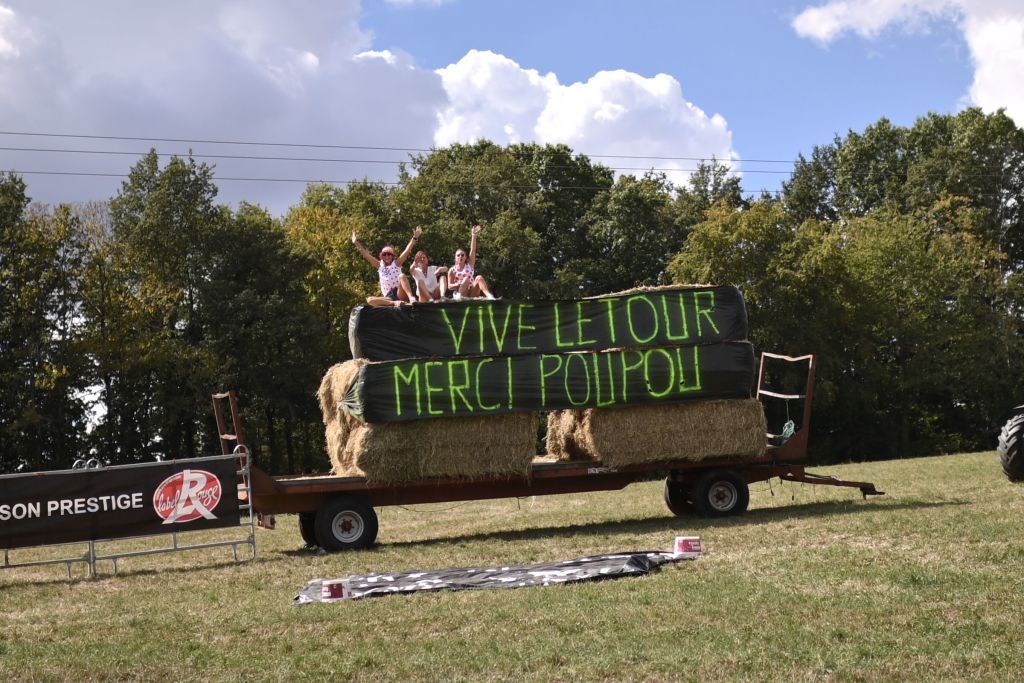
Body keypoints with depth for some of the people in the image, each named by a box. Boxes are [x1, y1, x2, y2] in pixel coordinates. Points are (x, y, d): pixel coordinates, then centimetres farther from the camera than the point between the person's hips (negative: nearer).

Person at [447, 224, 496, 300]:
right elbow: (449, 286, 3)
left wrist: (474, 236, -14)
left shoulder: (469, 265, 12)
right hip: (459, 294, -3)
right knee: (466, 279, -28)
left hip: (471, 294, 3)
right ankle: (459, 297, -40)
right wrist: (458, 284, -20)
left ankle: (490, 297, -44)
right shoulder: (452, 270, 6)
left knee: (479, 278, -25)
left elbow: (473, 250, -1)